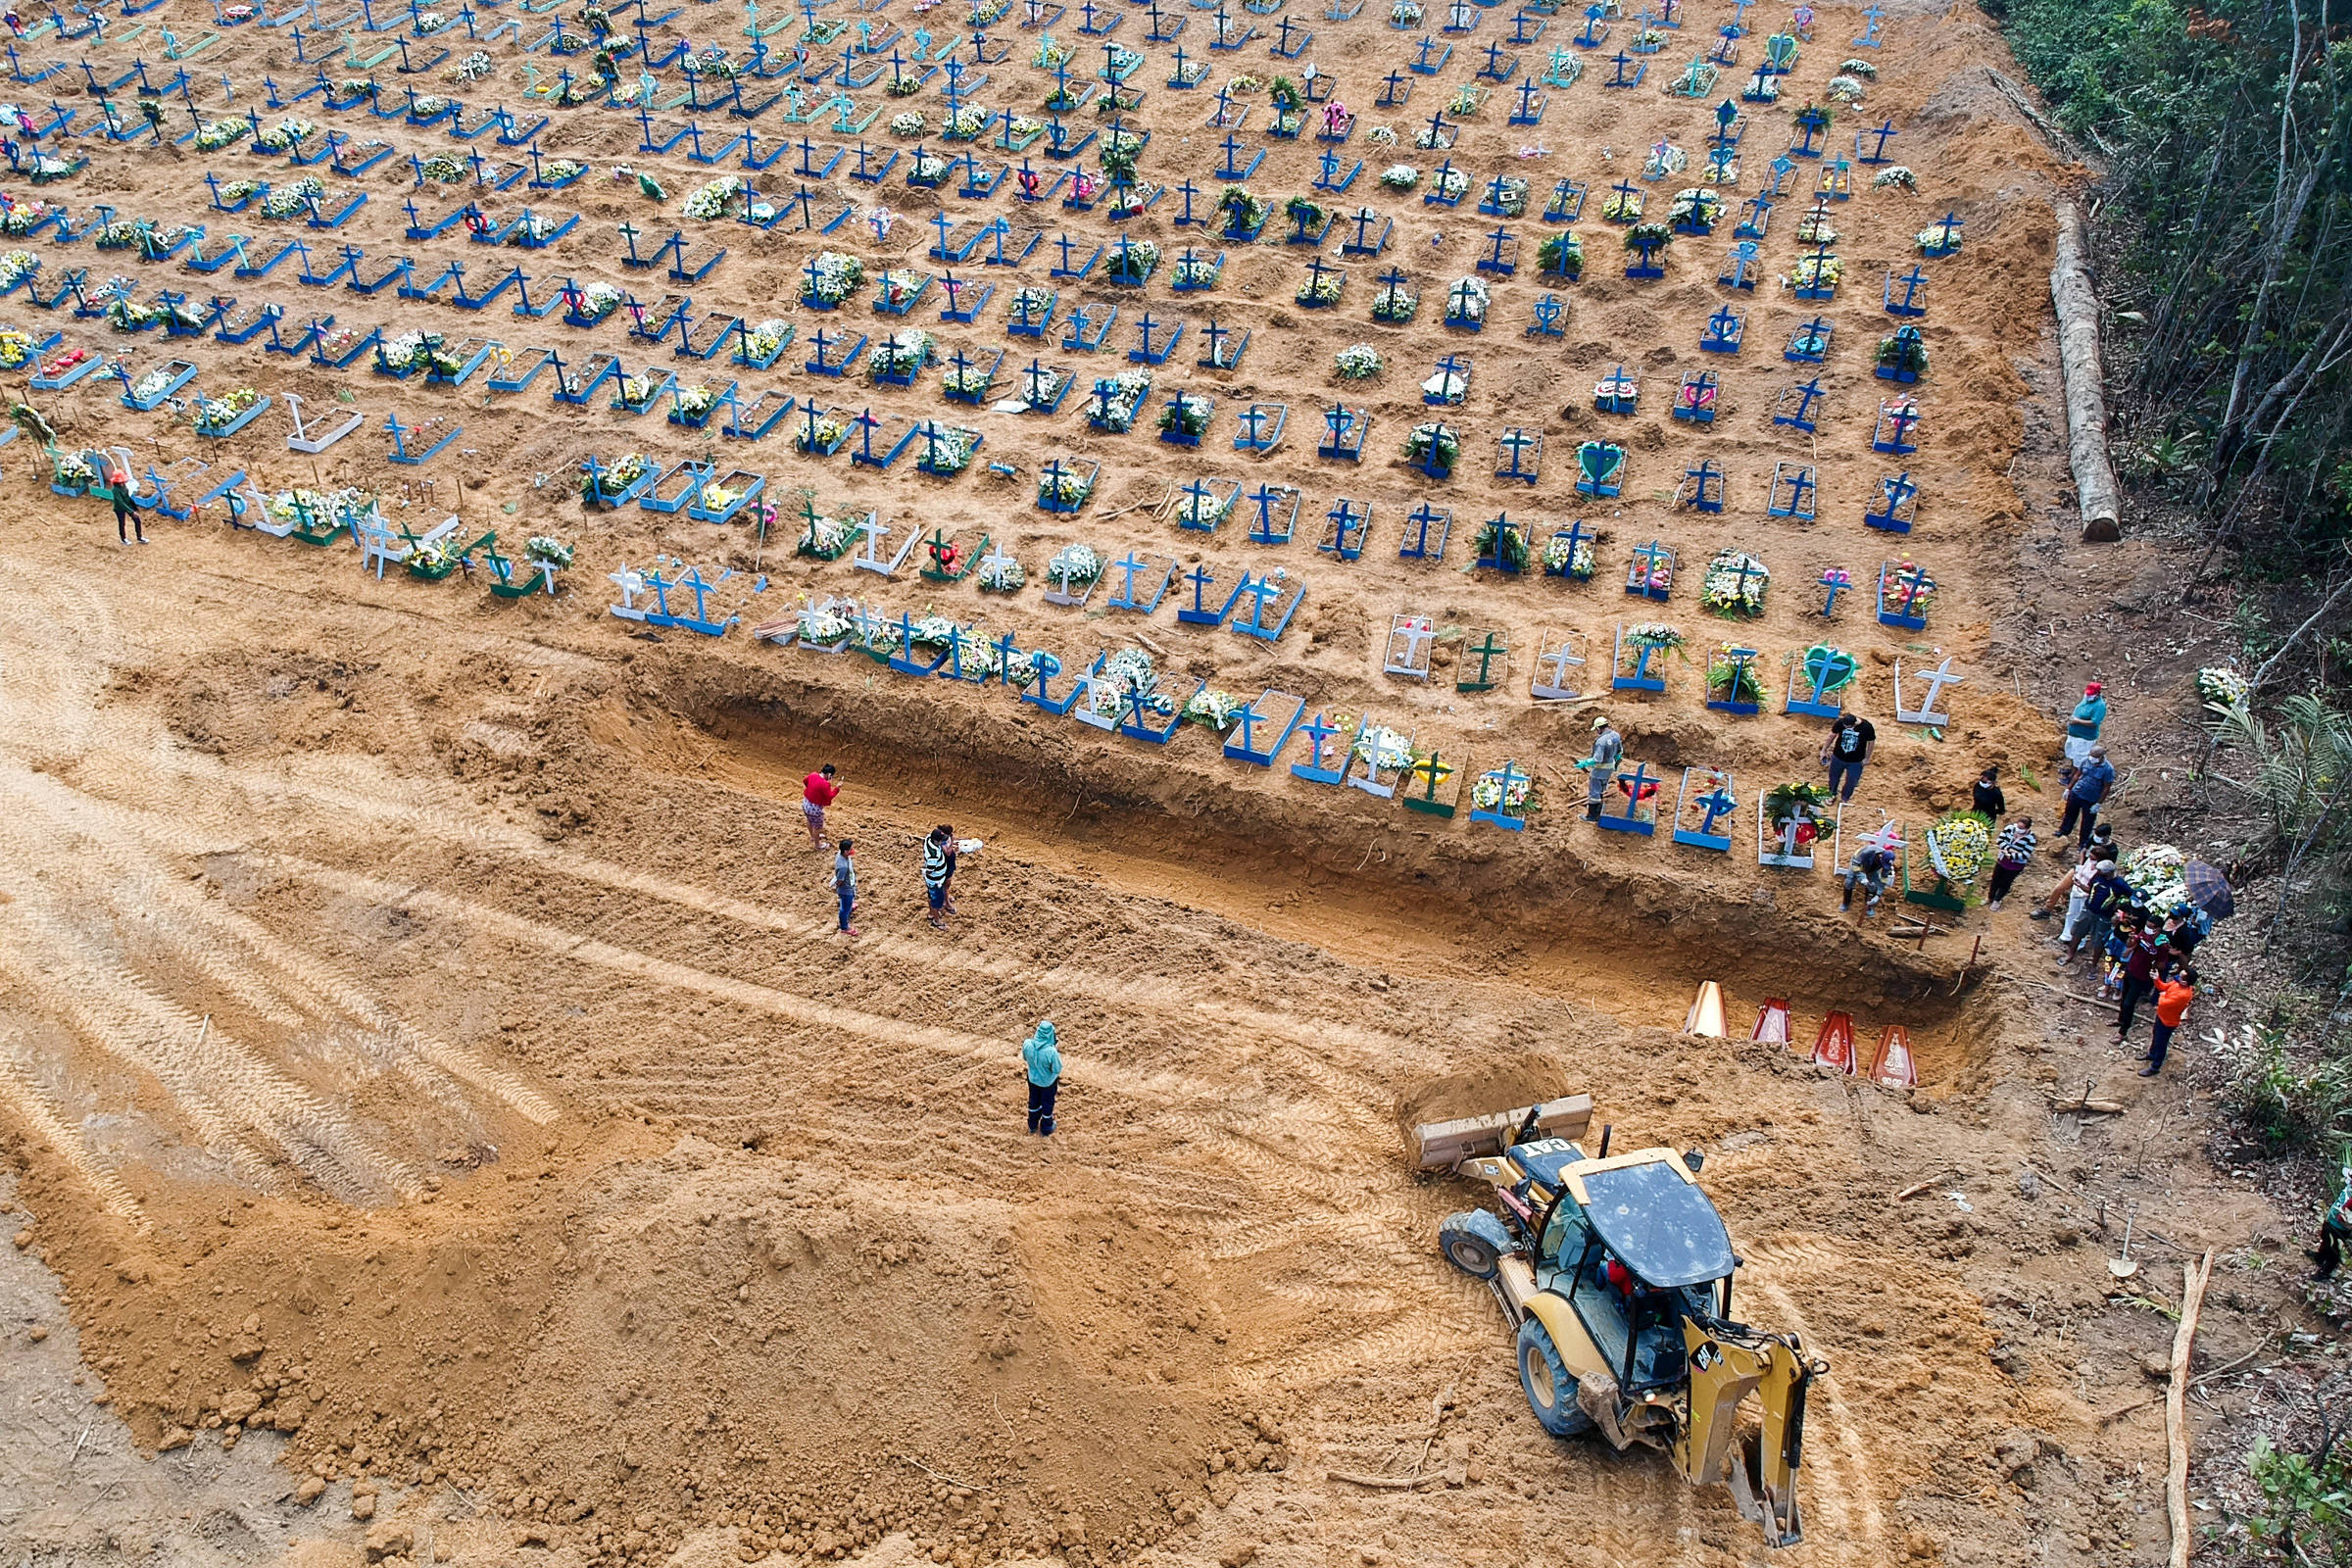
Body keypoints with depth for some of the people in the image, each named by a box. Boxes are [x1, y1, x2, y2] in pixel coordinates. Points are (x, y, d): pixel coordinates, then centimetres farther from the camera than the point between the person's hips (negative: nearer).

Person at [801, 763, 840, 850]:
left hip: (805, 803, 8)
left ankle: (813, 836, 59)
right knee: (817, 827, 17)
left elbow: (804, 781, 12)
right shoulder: (825, 784, -30)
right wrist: (837, 788, -11)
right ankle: (817, 845, 37)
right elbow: (830, 796, -21)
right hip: (815, 808, -8)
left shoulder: (813, 775, -7)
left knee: (810, 822, 33)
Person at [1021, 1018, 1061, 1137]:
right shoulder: (1051, 1052, -39)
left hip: (1033, 1079, 3)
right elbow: (1057, 1070, -23)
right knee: (1047, 1104, 24)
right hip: (1048, 1082, -3)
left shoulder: (1027, 1044, -28)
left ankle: (1033, 1126, 53)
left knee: (1034, 1101, 30)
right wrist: (1058, 1051, -17)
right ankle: (1046, 1129, 47)